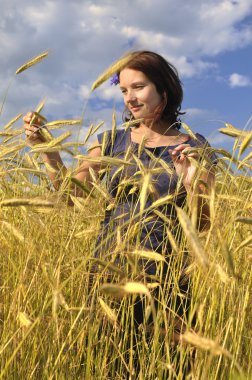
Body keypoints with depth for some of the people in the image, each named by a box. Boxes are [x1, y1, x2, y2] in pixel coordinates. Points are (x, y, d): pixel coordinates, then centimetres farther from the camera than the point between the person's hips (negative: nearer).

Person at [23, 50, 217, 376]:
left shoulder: (195, 149, -2)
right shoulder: (113, 141, 6)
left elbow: (202, 224, -3)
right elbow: (71, 193, -1)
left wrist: (192, 184, -22)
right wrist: (45, 148, -13)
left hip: (165, 280, -2)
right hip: (108, 273, 2)